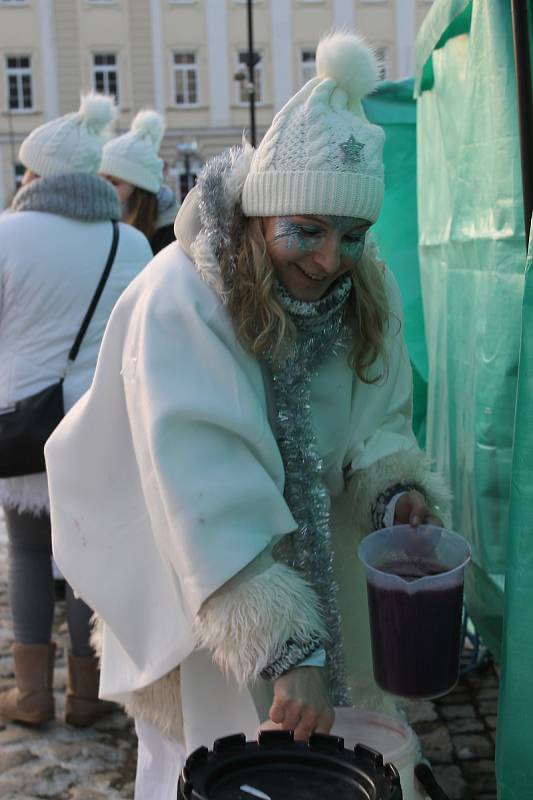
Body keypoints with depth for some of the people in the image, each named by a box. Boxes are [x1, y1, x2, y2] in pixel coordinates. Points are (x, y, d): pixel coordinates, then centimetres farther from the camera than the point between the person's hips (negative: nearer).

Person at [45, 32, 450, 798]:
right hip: (194, 587, -5)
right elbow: (208, 500, -33)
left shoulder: (367, 292, -10)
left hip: (314, 570, 5)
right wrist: (286, 645, -35)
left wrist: (395, 486, -20)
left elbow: (379, 418, 2)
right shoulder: (179, 302, -28)